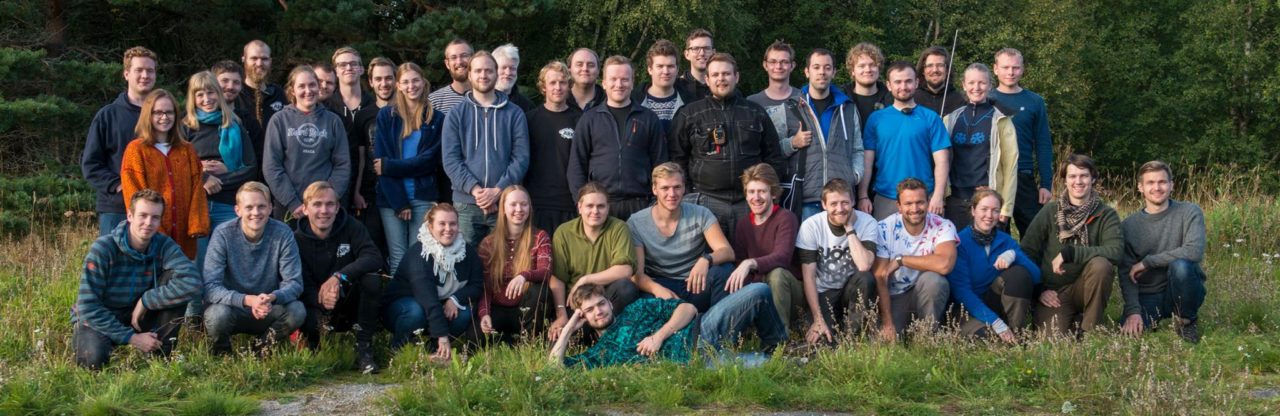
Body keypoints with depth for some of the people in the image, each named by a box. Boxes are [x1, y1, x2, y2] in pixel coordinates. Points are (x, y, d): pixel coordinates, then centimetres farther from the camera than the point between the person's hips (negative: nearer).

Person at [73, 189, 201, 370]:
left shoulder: (163, 246, -12)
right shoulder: (103, 248, -21)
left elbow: (192, 282, -29)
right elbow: (88, 307, -22)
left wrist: (145, 301, -28)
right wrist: (131, 337, -25)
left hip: (137, 317, 3)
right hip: (97, 320, -3)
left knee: (174, 280, -20)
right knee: (94, 358, -35)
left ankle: (161, 352, -8)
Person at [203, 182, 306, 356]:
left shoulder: (283, 234, -12)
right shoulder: (223, 234, -16)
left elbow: (294, 282, -14)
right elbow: (211, 286, -23)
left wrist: (272, 297, -37)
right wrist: (248, 300, -40)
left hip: (267, 310, 2)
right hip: (233, 308, -2)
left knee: (297, 311, -26)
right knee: (217, 314, -34)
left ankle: (261, 351, 4)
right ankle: (222, 354, 2)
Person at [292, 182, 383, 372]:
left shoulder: (350, 226, -6)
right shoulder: (297, 240, -8)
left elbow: (374, 257, -21)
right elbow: (301, 286, -14)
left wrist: (339, 277, -35)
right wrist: (321, 299, -37)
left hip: (351, 304, 1)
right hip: (319, 307, -1)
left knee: (372, 278, -29)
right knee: (306, 319, -35)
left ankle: (364, 349, -18)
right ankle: (313, 347, 5)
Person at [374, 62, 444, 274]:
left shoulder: (437, 119, 8)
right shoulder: (386, 115, 7)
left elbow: (430, 160, 0)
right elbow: (381, 159, 0)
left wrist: (389, 166, -8)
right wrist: (399, 202, -7)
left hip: (424, 197, 0)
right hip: (392, 196, 0)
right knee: (398, 257, -5)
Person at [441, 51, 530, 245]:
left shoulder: (514, 114, 7)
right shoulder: (456, 115, 8)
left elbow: (521, 158, 0)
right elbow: (450, 160, -1)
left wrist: (498, 190, -13)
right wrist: (475, 189, -14)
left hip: (505, 203, 0)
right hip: (466, 203, 0)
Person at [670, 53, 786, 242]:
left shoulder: (757, 114, 13)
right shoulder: (689, 115, 7)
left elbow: (773, 157, 16)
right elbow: (677, 158, 7)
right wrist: (683, 198, 0)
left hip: (749, 203, 2)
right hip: (706, 201, -2)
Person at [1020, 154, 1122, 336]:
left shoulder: (1106, 215, -3)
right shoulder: (1050, 211, 1)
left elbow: (1117, 251, -20)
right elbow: (1027, 252, 2)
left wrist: (1070, 252, -25)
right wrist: (1040, 290, -7)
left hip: (1084, 288, 1)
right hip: (1052, 292, 0)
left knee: (1100, 264, -31)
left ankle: (1090, 328, -11)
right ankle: (1073, 319, 11)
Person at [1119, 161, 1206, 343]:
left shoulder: (1190, 212, -5)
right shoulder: (1128, 225, 2)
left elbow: (1194, 251, -22)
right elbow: (1126, 273, -4)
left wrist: (1146, 262, -18)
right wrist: (1133, 310, -19)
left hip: (1182, 294, -1)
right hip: (1147, 297, 1)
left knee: (1180, 265, -33)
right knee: (1129, 331, -27)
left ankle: (1186, 321, -6)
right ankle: (1156, 321, 9)